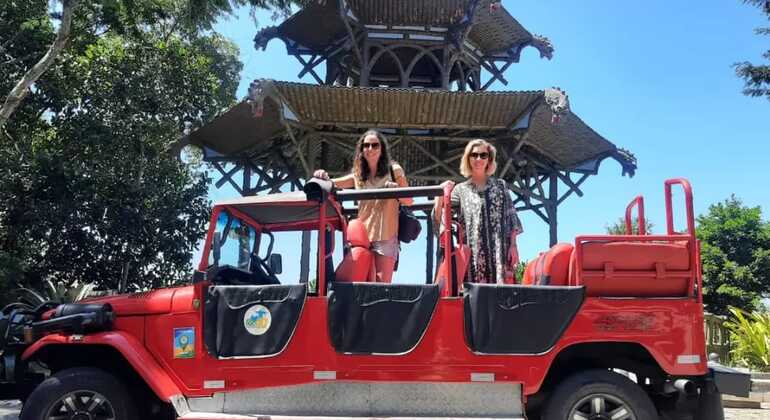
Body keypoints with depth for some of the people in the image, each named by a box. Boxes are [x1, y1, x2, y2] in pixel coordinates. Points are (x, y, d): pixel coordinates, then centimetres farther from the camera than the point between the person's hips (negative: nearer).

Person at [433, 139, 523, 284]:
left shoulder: (500, 186, 16)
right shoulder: (460, 189, 11)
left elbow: (511, 218, 11)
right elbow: (439, 219, 3)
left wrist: (513, 246, 1)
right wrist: (441, 194, -11)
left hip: (500, 250, 1)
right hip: (473, 253, -1)